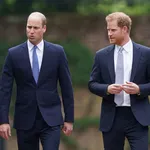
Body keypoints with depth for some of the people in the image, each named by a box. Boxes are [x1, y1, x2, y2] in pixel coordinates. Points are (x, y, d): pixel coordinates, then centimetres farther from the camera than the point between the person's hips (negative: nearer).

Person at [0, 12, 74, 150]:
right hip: (25, 120, 1)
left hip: (51, 119, -1)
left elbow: (66, 87, 4)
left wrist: (69, 118, 2)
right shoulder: (14, 54, 0)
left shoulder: (57, 52, 1)